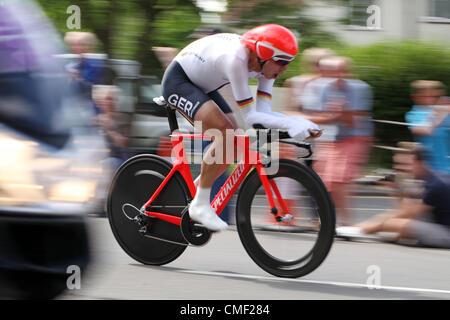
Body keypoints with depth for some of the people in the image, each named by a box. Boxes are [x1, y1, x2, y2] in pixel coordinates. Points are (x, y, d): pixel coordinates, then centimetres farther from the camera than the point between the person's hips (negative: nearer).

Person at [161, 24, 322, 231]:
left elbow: (263, 112, -13)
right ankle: (200, 205, -16)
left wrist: (301, 124, -28)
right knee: (225, 132, -25)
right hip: (177, 80, -9)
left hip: (201, 85, 9)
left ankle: (191, 193, 16)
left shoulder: (264, 64, -11)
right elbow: (250, 116, -34)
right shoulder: (235, 60, -36)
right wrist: (290, 124, -42)